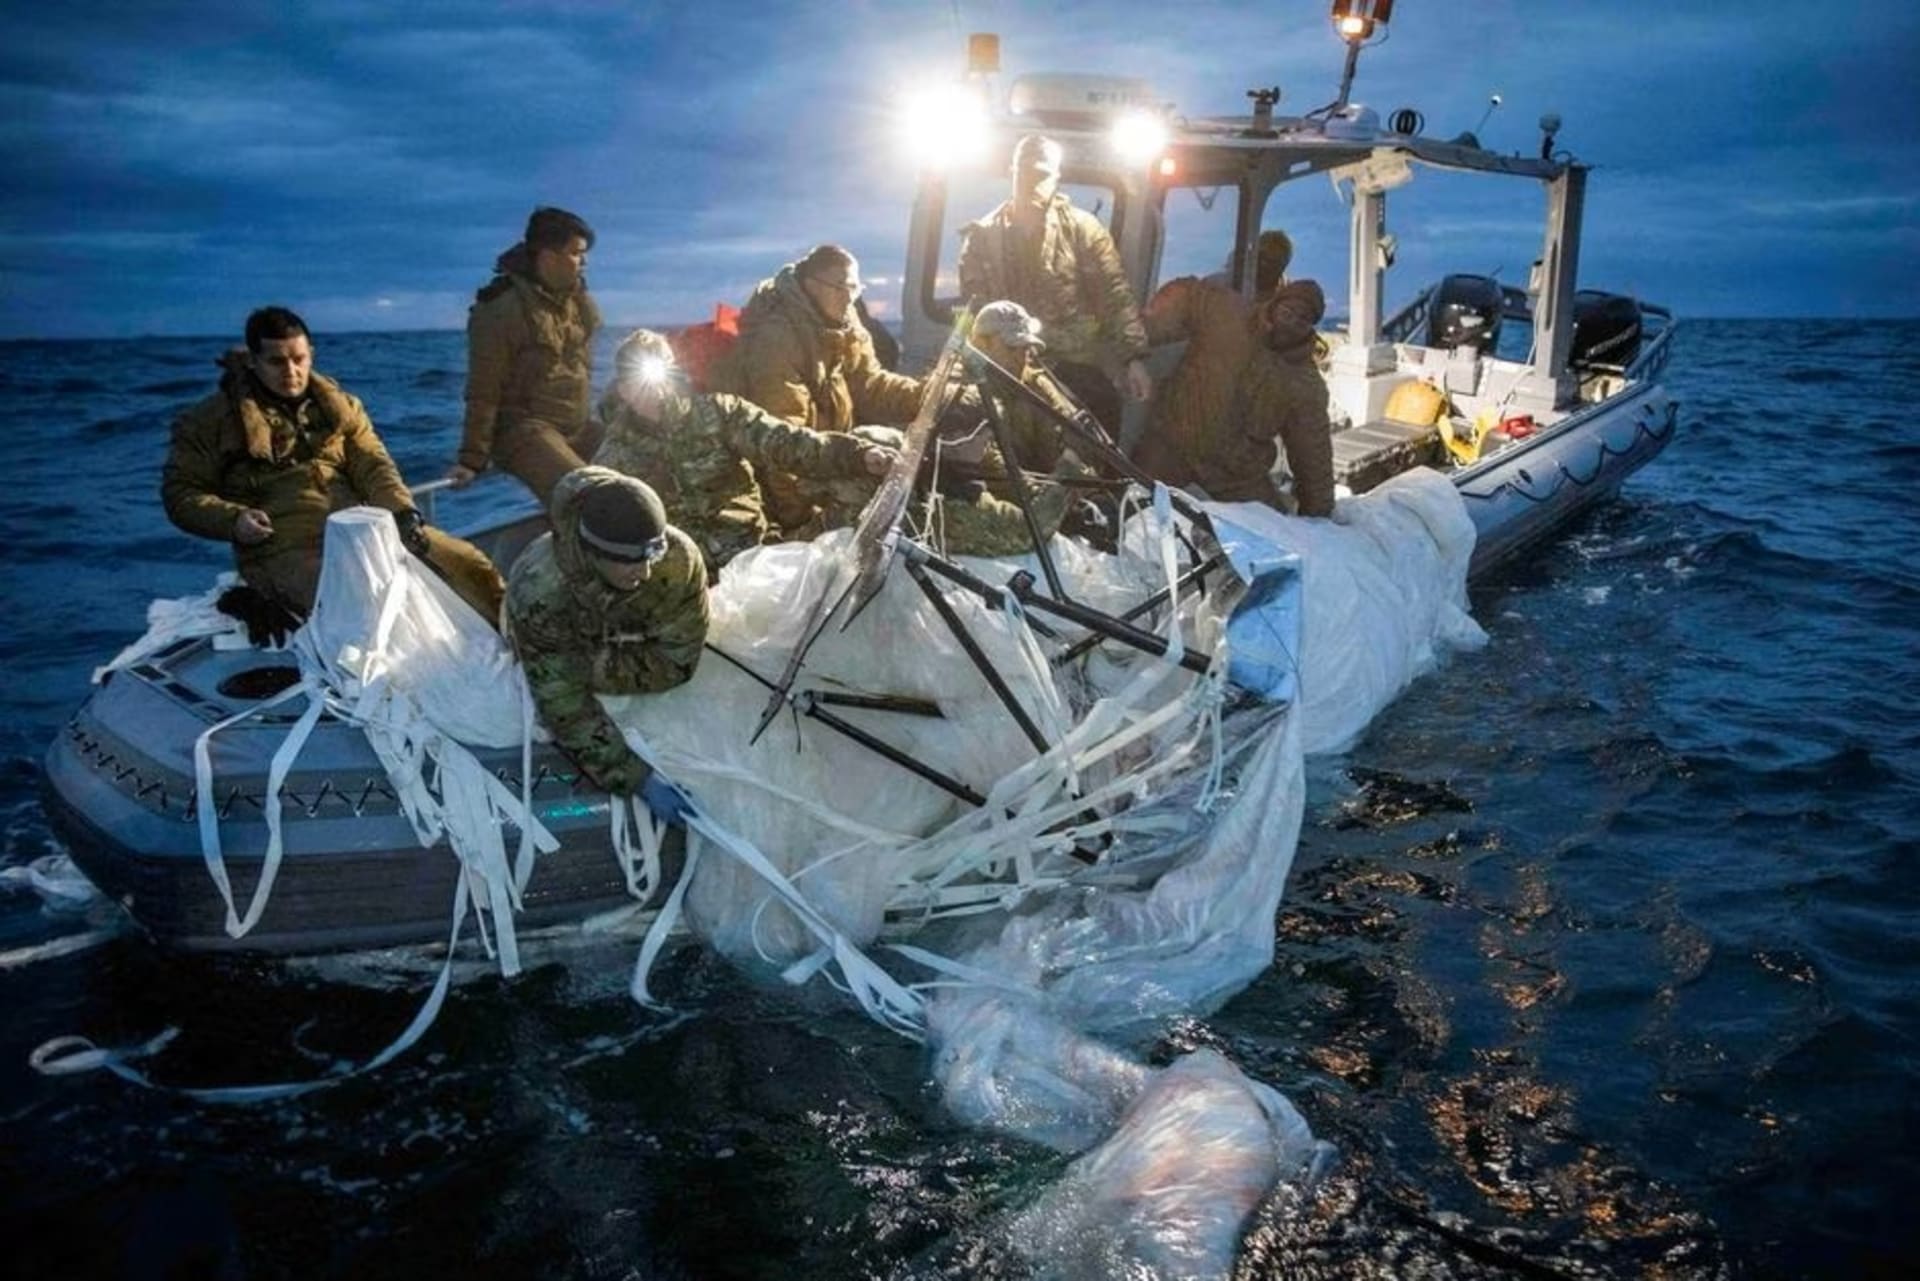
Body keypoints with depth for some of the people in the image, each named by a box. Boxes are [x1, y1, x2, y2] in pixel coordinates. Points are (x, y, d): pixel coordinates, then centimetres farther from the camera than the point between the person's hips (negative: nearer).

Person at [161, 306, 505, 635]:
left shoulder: (340, 406, 17)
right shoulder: (213, 420, 7)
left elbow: (373, 466, 8)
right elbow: (180, 493, 7)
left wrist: (404, 513, -12)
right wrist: (232, 520, -13)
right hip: (285, 550, -5)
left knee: (466, 562, -8)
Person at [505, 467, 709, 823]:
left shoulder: (679, 558, -41)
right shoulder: (538, 591, -45)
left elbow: (676, 662, -29)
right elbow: (566, 709, -40)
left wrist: (594, 669, -34)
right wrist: (640, 779, -45)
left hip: (631, 644, 2)